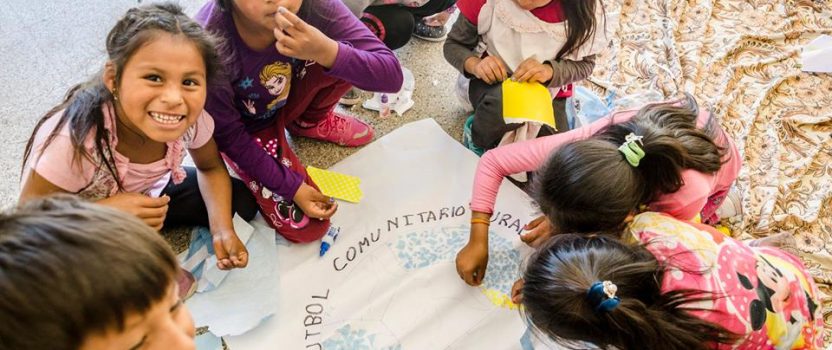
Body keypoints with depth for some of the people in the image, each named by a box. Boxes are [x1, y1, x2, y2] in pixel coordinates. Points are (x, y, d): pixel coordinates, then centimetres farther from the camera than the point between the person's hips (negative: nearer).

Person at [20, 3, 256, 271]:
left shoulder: (191, 116, -27)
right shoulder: (73, 138, -38)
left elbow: (211, 168, -8)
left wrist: (222, 229, -24)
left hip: (146, 196, 4)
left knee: (241, 201, -7)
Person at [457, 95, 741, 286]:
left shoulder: (687, 195, -49)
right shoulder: (590, 143, -42)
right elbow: (492, 162, -31)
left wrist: (563, 228, -36)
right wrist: (478, 240, -34)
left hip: (717, 161, -2)